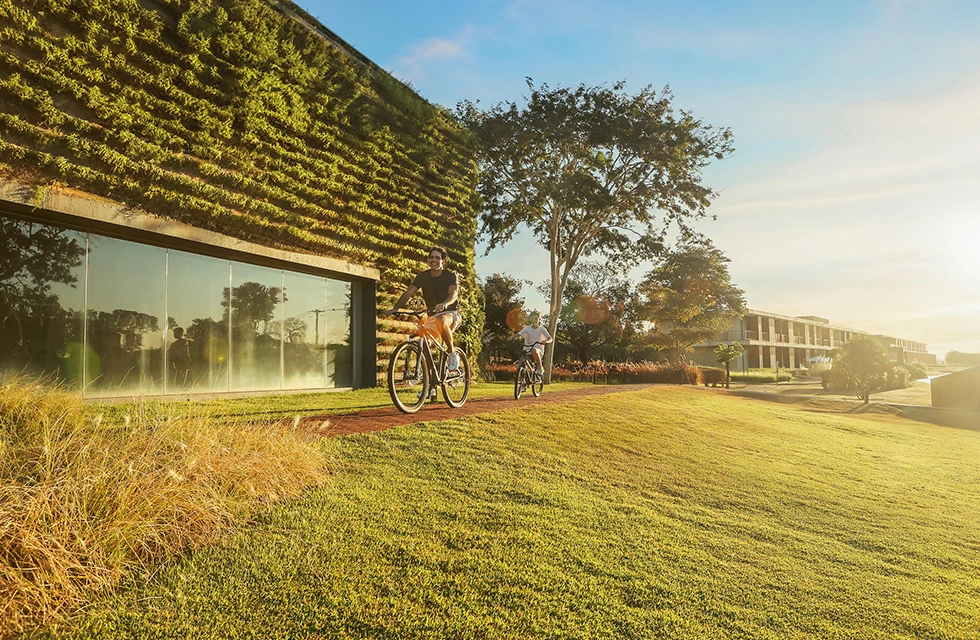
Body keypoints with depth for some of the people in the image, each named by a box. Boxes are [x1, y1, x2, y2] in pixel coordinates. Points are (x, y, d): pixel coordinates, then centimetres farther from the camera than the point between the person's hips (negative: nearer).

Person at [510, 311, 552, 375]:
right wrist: (512, 337, -22)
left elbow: (550, 339, -5)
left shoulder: (542, 329, 2)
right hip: (528, 349, 3)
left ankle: (540, 367, -18)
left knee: (534, 351, -39)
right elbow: (518, 334, -1)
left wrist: (545, 341, -27)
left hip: (538, 349, -2)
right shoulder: (527, 328, 7)